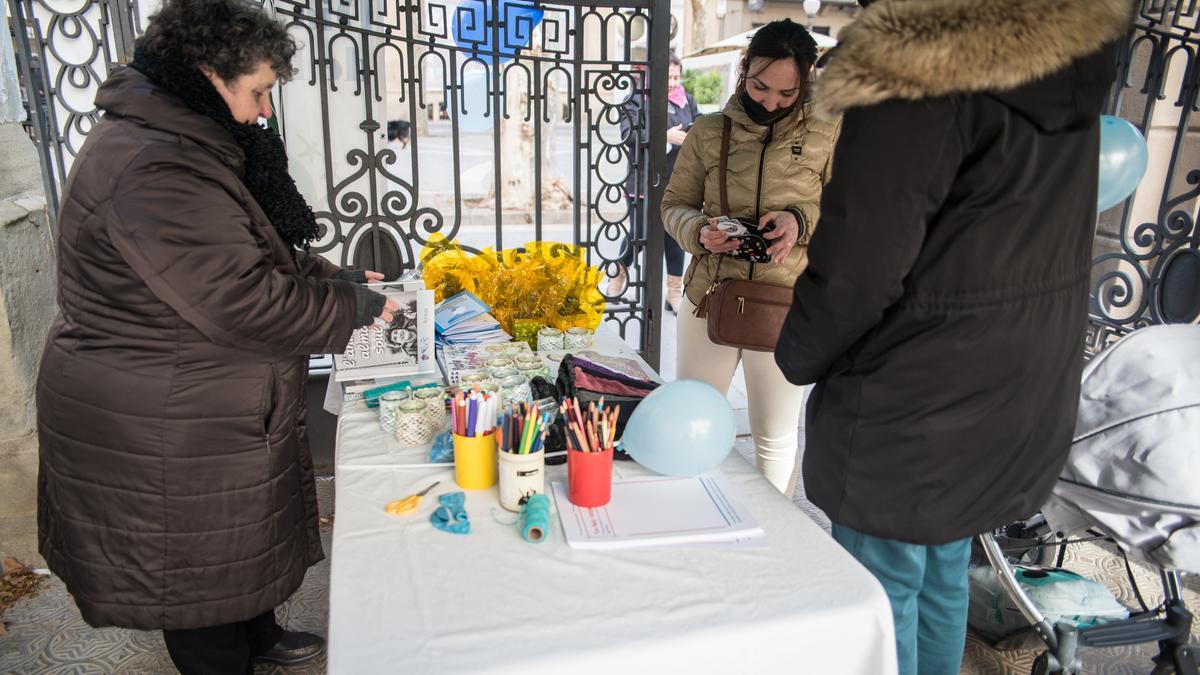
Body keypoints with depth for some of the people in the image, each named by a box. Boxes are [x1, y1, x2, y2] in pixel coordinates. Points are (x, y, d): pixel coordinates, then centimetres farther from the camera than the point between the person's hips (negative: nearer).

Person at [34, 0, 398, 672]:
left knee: (239, 539, 27)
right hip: (157, 434, -11)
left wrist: (331, 277, 3)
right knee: (200, 568, 10)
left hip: (199, 410, 11)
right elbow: (244, 303, -30)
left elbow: (253, 256, 16)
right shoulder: (154, 173, -29)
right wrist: (348, 307, -18)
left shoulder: (184, 144, 8)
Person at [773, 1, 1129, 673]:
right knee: (943, 577, 24)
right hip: (1021, 387, 8)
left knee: (882, 595, 11)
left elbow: (856, 268, -19)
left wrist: (797, 356, -4)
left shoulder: (925, 67, -22)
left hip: (912, 403, -8)